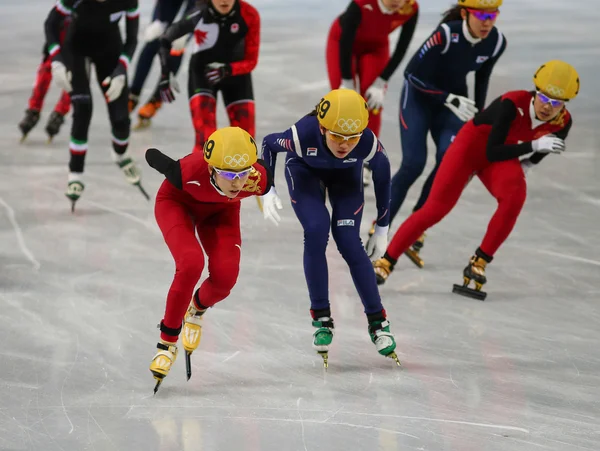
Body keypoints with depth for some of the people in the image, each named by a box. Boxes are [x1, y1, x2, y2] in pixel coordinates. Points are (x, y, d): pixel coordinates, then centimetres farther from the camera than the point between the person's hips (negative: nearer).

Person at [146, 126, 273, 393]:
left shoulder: (259, 180, -36)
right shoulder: (189, 173, -43)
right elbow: (152, 155, -22)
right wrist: (152, 154, 1)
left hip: (220, 210, 3)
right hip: (177, 202, -3)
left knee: (225, 275, -18)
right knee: (191, 264, -29)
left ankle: (197, 310, 20)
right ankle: (167, 341, -9)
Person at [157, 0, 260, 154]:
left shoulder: (250, 15, -23)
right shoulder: (198, 16, -26)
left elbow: (251, 61, -16)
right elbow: (166, 39, -11)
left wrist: (227, 70, -34)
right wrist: (166, 75, -18)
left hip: (236, 74, 2)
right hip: (202, 74, -2)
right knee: (205, 139, -18)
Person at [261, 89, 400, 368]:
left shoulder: (368, 143, -38)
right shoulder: (303, 134, -41)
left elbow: (382, 172, -15)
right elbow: (269, 144, -17)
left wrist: (382, 228, -6)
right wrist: (267, 190, -24)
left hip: (346, 174, 1)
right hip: (305, 169, -1)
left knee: (348, 242, -13)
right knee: (316, 232, -22)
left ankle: (378, 321, 3)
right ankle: (321, 319, -7)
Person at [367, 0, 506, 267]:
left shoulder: (496, 42, -14)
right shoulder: (446, 34, -31)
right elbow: (415, 74, -23)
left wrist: (478, 113, 11)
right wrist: (450, 100, -27)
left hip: (453, 98, 4)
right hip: (419, 95, -4)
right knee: (414, 164, -16)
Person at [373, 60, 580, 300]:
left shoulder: (562, 122, -15)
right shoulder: (513, 103, -32)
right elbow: (492, 152, -30)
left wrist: (528, 164, 5)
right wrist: (534, 145, -35)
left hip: (503, 156, 4)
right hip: (472, 144, -4)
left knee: (515, 195, -28)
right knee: (436, 207, -13)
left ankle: (479, 263, -16)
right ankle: (386, 261, -3)